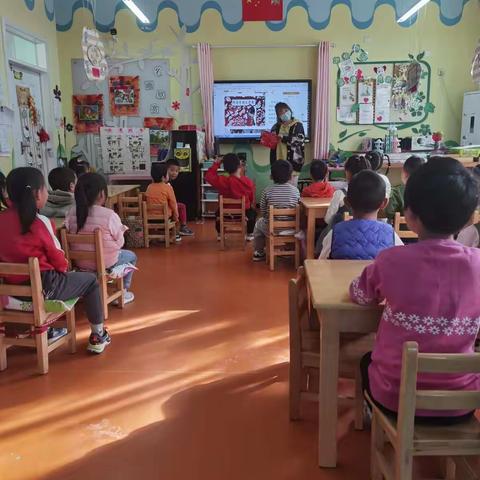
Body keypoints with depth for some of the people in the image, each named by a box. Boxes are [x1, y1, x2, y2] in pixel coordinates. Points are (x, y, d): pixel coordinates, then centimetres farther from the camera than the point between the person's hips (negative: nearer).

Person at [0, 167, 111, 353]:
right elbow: (56, 256, -9)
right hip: (42, 286, -7)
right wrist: (64, 266, 13)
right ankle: (97, 336, 18)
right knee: (91, 280, 14)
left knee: (65, 275, 35)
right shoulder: (39, 222, -16)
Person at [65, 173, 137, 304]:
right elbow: (119, 243, -13)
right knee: (131, 256, 27)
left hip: (80, 262, 5)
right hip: (106, 263, -5)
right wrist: (121, 229, 6)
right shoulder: (110, 215, -23)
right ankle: (122, 292, 30)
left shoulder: (72, 213, -9)